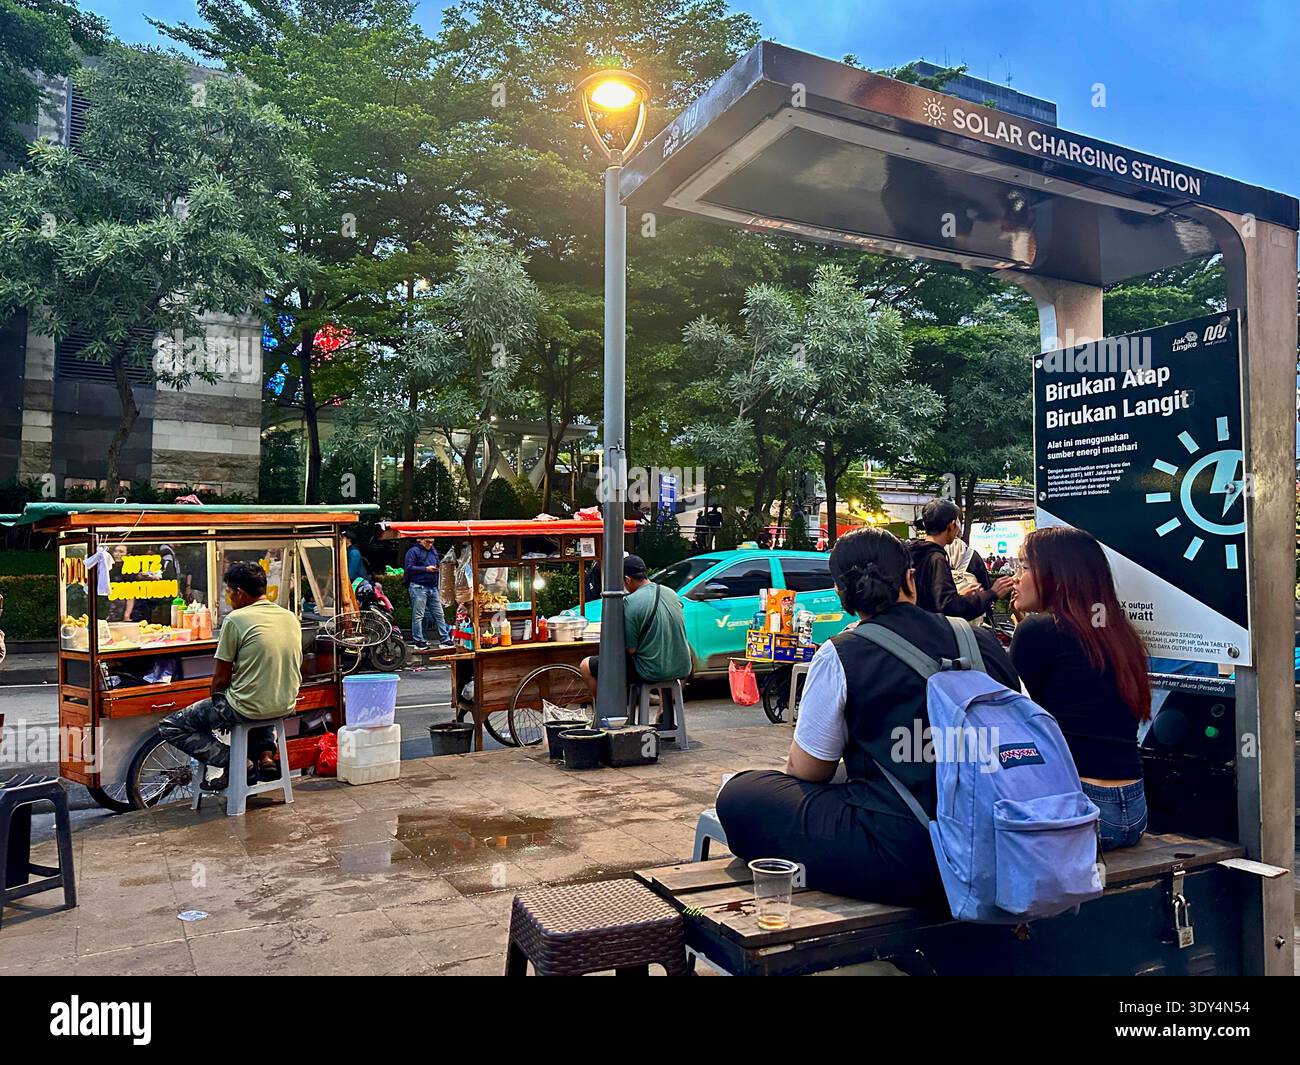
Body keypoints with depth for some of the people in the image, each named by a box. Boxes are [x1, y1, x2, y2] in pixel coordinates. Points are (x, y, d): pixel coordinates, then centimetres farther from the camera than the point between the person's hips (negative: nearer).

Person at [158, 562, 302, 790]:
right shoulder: (291, 618, 6)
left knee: (169, 727, 10)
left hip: (247, 708, -6)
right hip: (285, 706, 7)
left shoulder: (236, 619, -12)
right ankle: (266, 754, 17)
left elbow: (221, 678, -8)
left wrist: (216, 702, 12)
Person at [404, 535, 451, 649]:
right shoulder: (414, 551, -3)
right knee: (418, 615, -4)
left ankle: (445, 639, 9)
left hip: (433, 588, 7)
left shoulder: (433, 552, 18)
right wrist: (426, 569, -15)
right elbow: (408, 568, -12)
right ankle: (418, 641, 1)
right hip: (418, 587, -7)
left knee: (439, 614, 6)